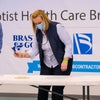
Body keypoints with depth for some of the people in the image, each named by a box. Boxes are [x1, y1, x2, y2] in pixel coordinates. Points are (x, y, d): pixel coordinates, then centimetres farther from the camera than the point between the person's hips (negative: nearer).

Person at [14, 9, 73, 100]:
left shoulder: (57, 27, -16)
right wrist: (23, 55, -16)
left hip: (61, 64, -5)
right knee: (42, 89, 2)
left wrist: (65, 61, -22)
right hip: (46, 65, 5)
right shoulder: (37, 33, 0)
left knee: (57, 91, -5)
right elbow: (35, 50, 1)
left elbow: (69, 44, -15)